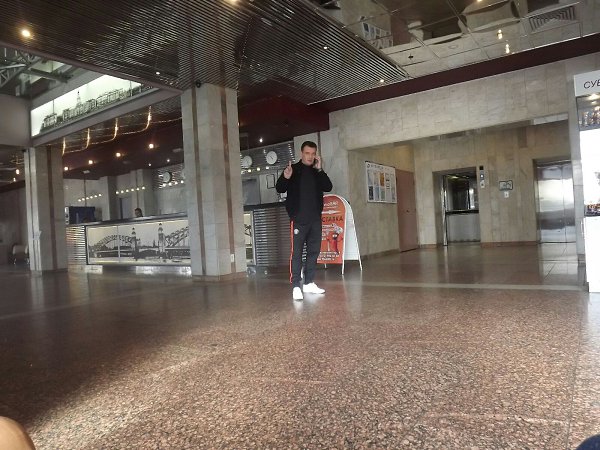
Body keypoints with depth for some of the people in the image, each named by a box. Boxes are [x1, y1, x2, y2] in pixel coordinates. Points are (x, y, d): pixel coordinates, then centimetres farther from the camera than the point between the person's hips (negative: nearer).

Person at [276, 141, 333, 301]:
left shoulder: (318, 172, 12)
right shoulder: (293, 169, 0)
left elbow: (328, 187, -2)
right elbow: (279, 189, -9)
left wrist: (320, 170, -12)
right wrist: (285, 178, -29)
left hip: (315, 218, 5)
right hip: (298, 219, -5)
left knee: (314, 251, 8)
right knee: (296, 252, -7)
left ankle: (309, 283, 18)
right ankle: (296, 286, -6)